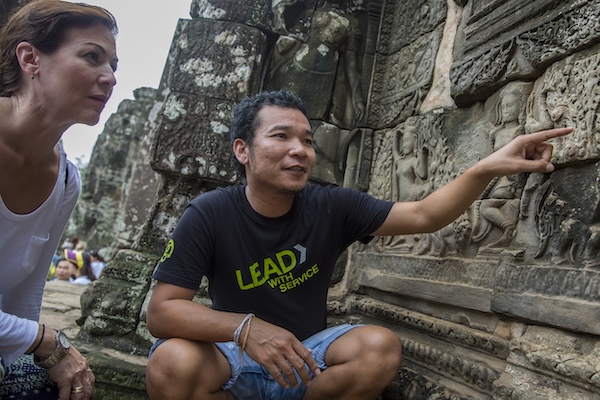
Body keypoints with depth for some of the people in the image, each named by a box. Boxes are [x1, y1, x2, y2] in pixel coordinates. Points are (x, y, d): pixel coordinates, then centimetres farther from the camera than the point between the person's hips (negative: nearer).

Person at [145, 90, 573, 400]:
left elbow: (423, 216, -11)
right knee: (173, 364, -34)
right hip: (233, 356, -3)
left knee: (382, 347, -25)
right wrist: (246, 328, -36)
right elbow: (162, 310, -19)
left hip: (308, 355, 3)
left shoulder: (331, 207, -9)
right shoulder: (209, 214, -16)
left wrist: (488, 168, -28)